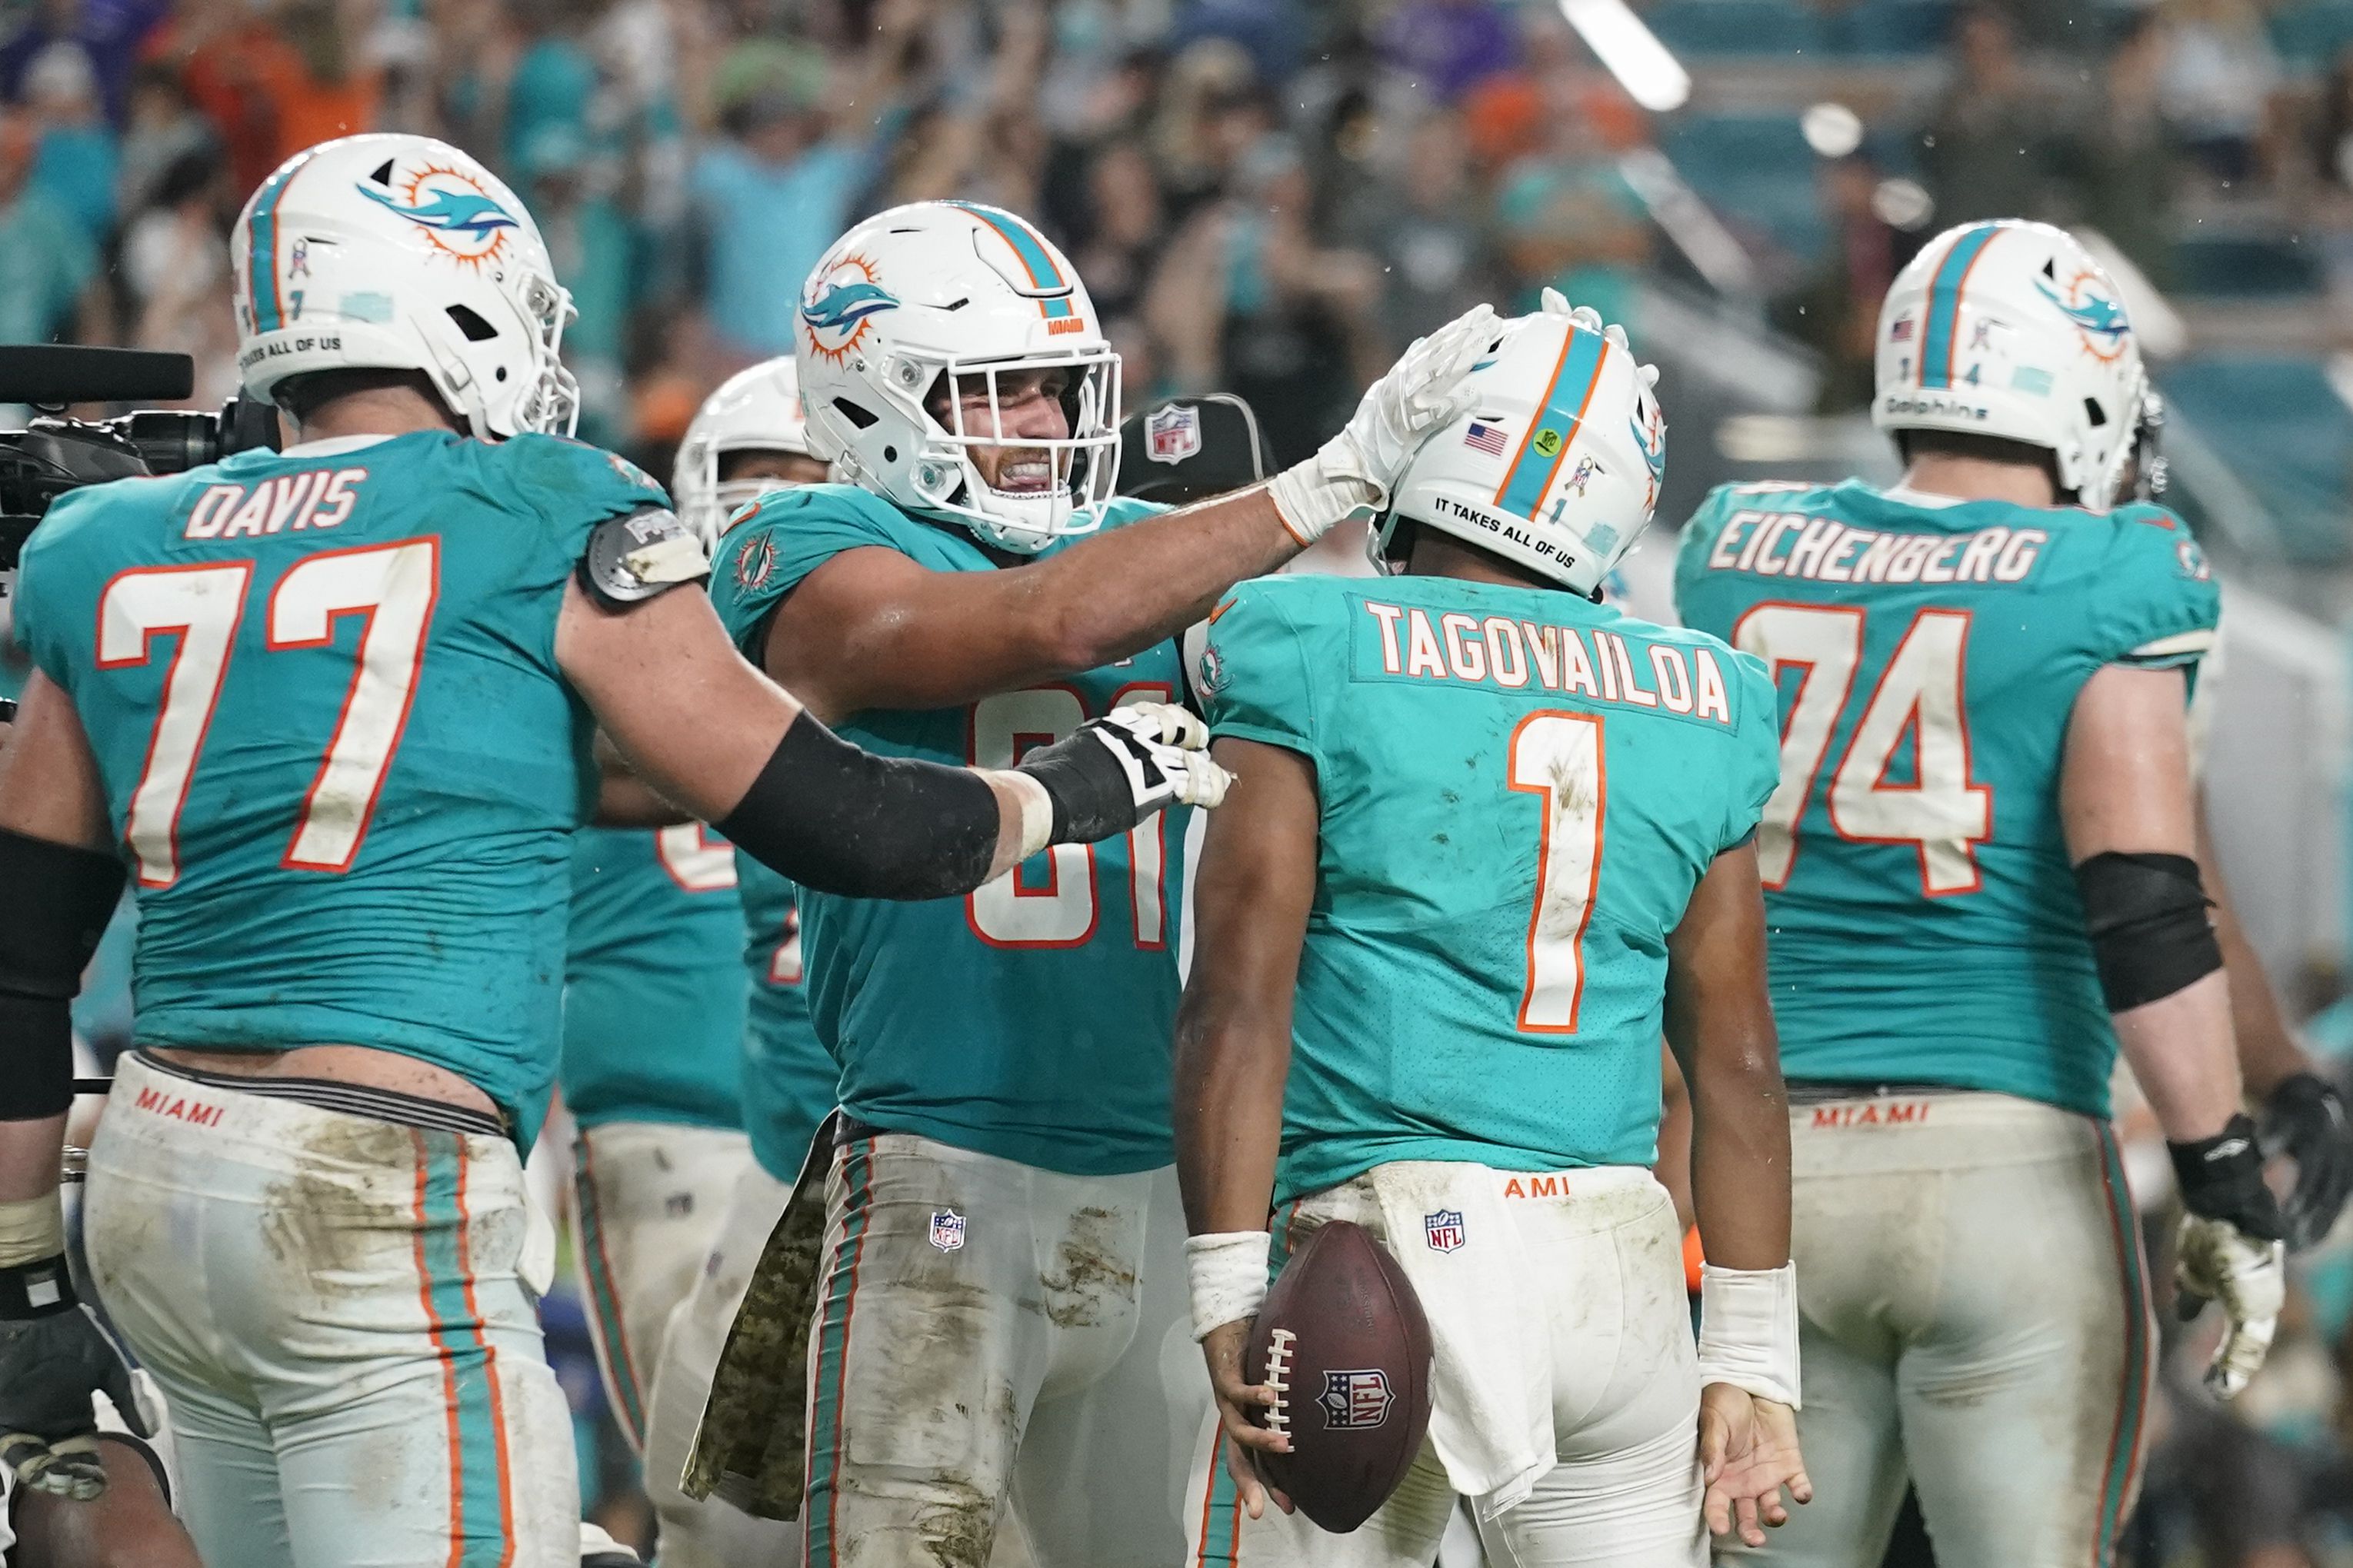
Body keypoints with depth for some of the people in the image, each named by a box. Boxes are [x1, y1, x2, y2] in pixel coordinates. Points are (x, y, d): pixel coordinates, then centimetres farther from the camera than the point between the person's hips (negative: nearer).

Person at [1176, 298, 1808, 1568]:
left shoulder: (1315, 654, -1)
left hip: (1374, 1237, -3)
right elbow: (1736, 1063, 12)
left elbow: (1240, 995, -8)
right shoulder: (1696, 707, 10)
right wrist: (1751, 1365, 17)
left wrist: (1228, 1299, -10)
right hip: (1617, 1270, 4)